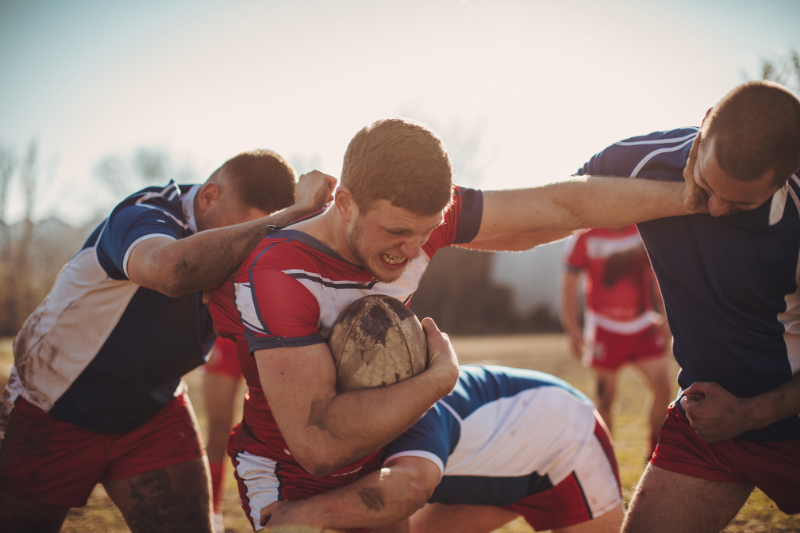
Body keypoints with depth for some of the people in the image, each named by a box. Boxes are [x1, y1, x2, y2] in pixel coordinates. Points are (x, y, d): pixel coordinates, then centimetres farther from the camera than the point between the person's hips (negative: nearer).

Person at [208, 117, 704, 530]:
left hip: (374, 468, 6)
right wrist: (441, 375, -30)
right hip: (294, 487, -6)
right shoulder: (277, 277, -32)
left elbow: (560, 206, -8)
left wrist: (689, 195, -6)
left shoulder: (412, 217, -14)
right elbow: (319, 445, -38)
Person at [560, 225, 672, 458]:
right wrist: (573, 330, -7)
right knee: (605, 398, 3)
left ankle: (656, 455, 13)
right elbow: (569, 283, -4)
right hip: (605, 330, -3)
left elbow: (657, 277, 13)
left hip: (643, 326, 3)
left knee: (663, 388, -5)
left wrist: (665, 318, 9)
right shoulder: (587, 237, -8)